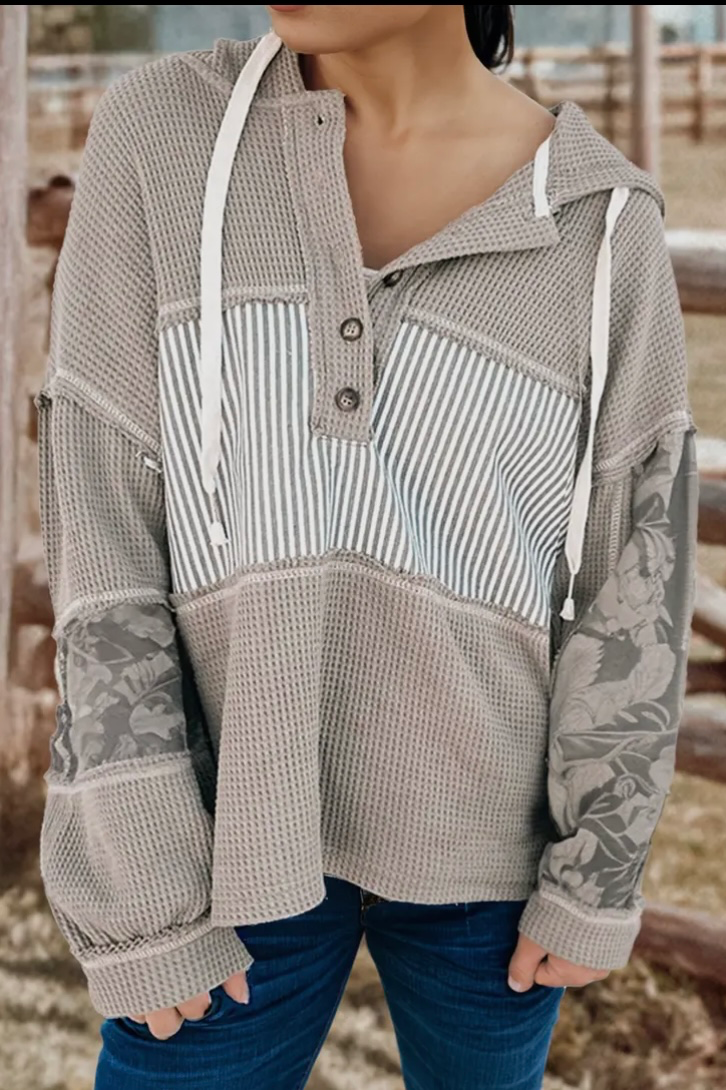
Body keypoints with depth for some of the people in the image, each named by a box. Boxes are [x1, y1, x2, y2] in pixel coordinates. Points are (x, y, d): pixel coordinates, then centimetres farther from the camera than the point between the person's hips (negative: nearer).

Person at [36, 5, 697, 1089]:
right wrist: (138, 884, -12)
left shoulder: (601, 227, -10)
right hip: (245, 813, 0)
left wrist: (599, 876, -3)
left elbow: (636, 564, -4)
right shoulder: (158, 138, -12)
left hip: (486, 824, 1)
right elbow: (106, 522, -13)